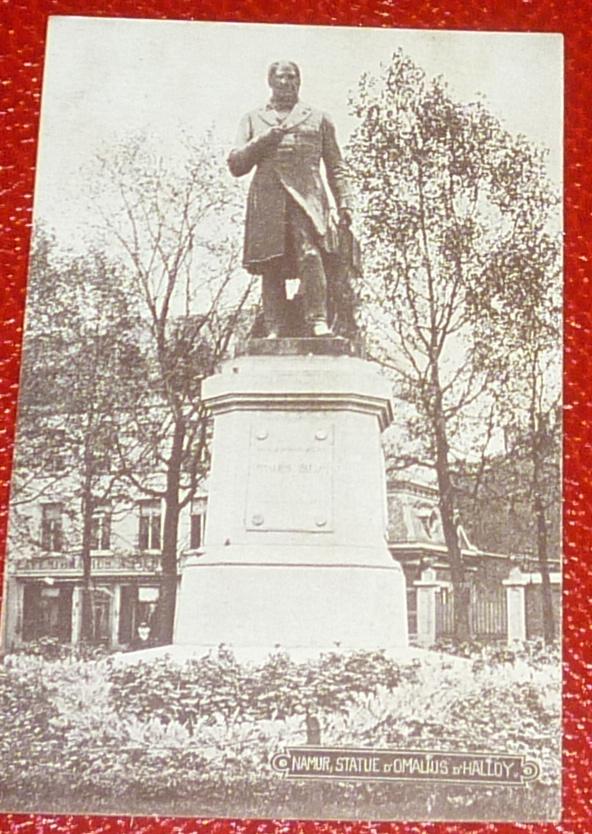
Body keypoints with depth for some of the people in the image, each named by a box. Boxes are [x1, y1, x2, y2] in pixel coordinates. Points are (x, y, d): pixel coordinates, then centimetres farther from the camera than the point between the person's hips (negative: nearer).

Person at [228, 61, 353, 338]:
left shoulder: (319, 119, 23)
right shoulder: (253, 119, 24)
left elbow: (336, 167, 20)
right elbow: (235, 165, 15)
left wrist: (344, 202, 6)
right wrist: (264, 140, 1)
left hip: (307, 198, -1)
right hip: (267, 200, 1)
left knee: (310, 254, -22)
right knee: (271, 266, -8)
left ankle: (318, 321, -27)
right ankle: (274, 330, -9)